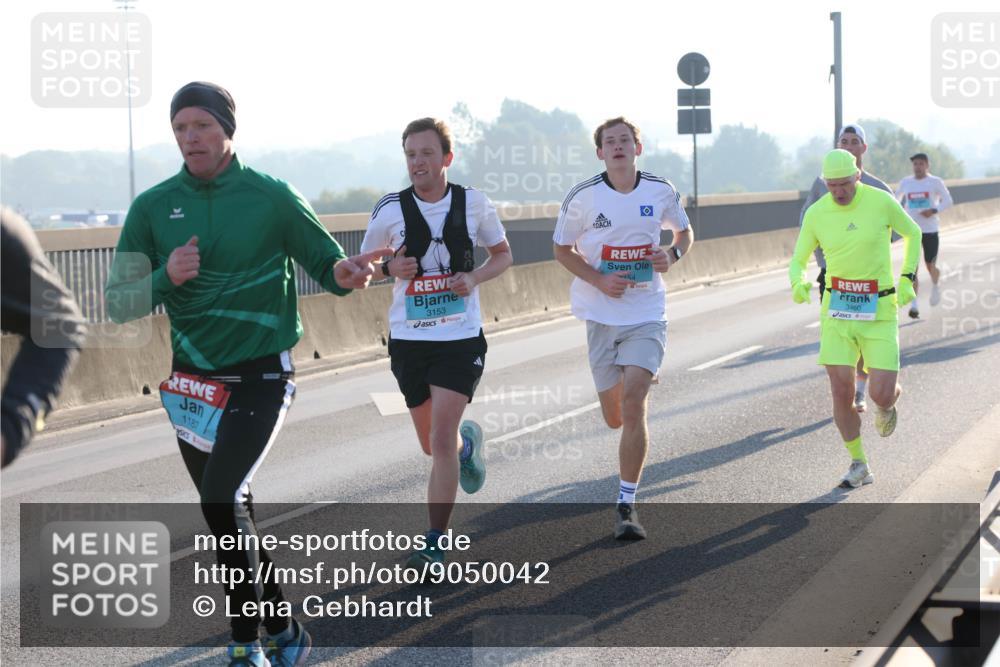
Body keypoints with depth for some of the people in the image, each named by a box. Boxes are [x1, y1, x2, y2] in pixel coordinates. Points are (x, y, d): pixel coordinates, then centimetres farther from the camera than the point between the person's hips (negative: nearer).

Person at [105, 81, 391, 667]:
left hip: (261, 376, -4)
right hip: (191, 379, 5)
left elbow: (327, 263, 3)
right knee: (233, 514, 13)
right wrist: (165, 278, -18)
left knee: (223, 499, -21)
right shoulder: (153, 207, 2)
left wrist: (345, 275, -21)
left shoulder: (272, 197, -5)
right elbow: (119, 302, 1)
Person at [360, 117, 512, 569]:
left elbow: (503, 254, 12)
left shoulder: (473, 203, -2)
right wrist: (390, 267, -13)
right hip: (408, 338, 2)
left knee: (441, 440, -13)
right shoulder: (390, 210, -3)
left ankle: (435, 546, -6)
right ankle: (468, 442, 51)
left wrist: (475, 278, -9)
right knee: (431, 443, 13)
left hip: (461, 337, -2)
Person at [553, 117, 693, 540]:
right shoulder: (583, 197, -5)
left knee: (633, 403, -17)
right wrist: (599, 280, -12)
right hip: (601, 314, 1)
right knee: (614, 417, 9)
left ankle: (627, 505, -8)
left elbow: (684, 231, 17)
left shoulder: (661, 192, 0)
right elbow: (562, 249, 5)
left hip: (647, 314, -1)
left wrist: (673, 255, -6)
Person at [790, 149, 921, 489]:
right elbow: (798, 260, 8)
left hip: (878, 311, -2)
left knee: (881, 396, -8)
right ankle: (858, 464, 14)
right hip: (837, 311, 2)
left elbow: (913, 233, 10)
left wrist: (907, 279, 1)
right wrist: (798, 284, -15)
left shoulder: (881, 201, -8)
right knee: (841, 392, -4)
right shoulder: (816, 213, -3)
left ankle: (887, 403, 31)